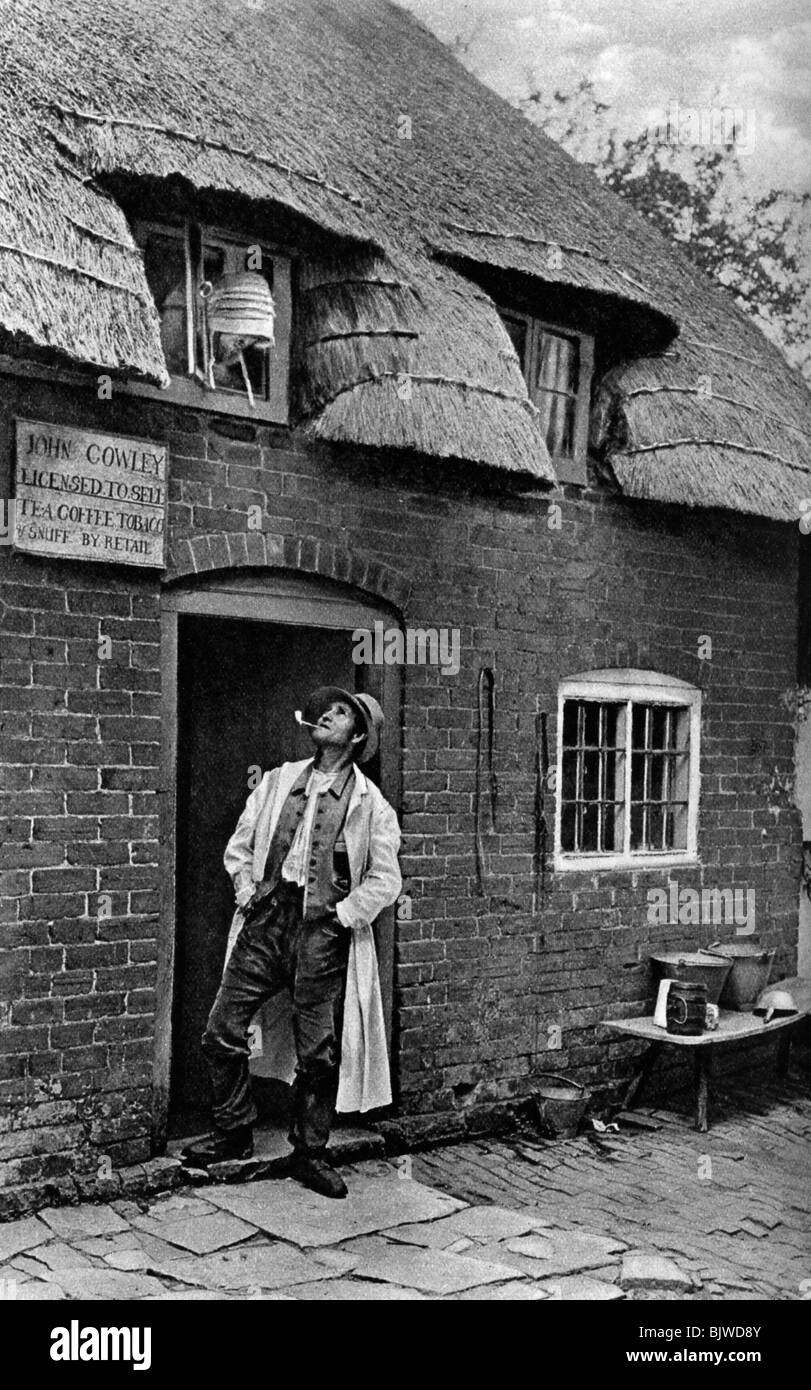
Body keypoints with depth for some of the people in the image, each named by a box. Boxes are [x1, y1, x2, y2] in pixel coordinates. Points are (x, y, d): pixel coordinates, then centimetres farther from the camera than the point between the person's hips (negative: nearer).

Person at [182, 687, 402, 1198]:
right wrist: (247, 892, 5)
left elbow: (386, 879, 0)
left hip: (323, 933, -3)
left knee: (320, 1052, 2)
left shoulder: (371, 804, 1)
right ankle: (235, 1132, 21)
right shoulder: (278, 781, 12)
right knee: (222, 1031, 1)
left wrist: (341, 915, -7)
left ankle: (310, 1153, 19)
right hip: (265, 921, 3)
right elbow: (239, 846, 18)